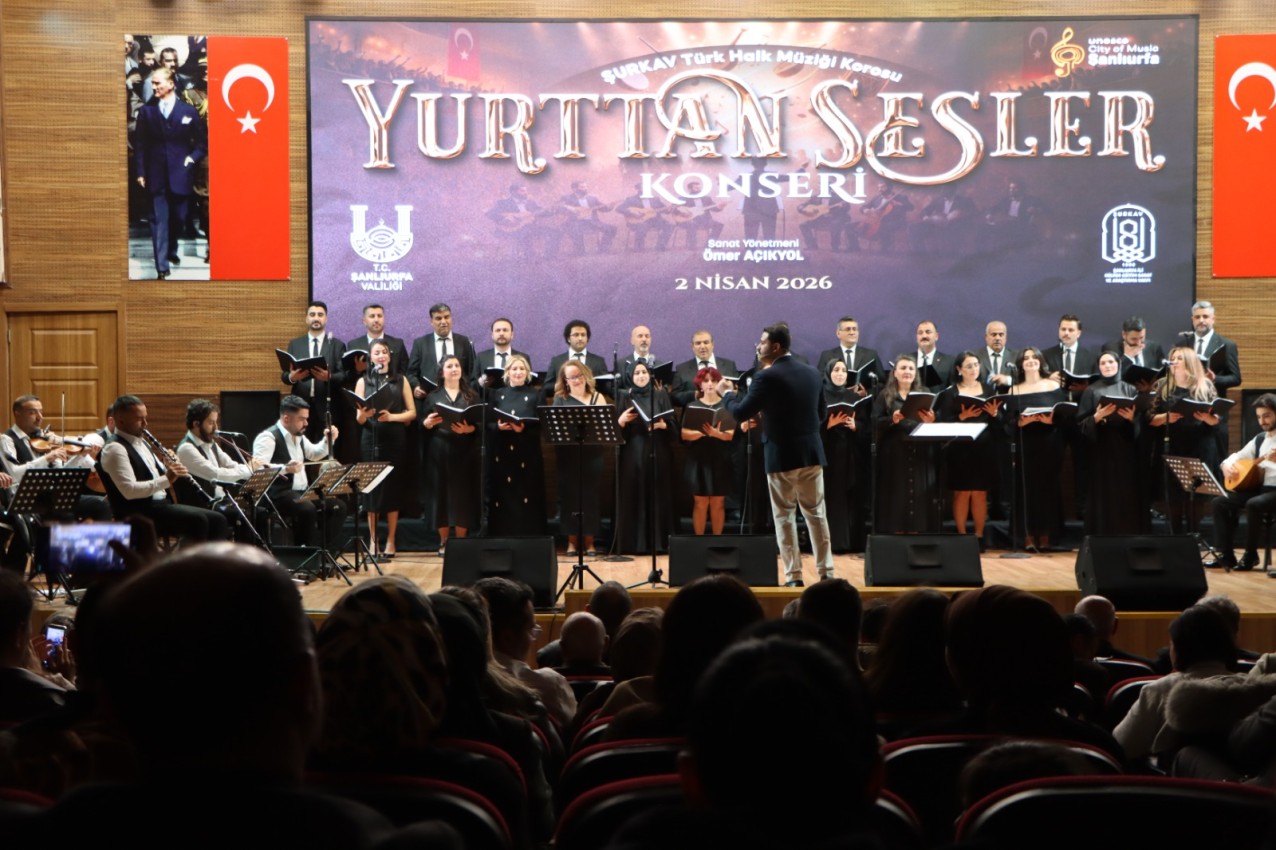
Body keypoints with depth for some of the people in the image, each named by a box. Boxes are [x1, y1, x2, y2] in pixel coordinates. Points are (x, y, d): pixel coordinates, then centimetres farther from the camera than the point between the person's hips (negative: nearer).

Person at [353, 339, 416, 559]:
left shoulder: (401, 381, 9)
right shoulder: (363, 382, 8)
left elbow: (412, 412, 4)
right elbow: (358, 419, 4)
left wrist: (391, 417, -13)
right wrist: (364, 414, -19)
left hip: (395, 439, 0)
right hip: (371, 439, 0)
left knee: (393, 487, 0)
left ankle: (391, 540, 6)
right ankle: (373, 540, 5)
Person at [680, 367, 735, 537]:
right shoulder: (692, 406, 6)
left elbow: (730, 434, -6)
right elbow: (684, 434, -4)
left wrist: (716, 433, -27)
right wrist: (703, 432, -22)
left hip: (720, 460, 0)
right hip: (698, 459, 0)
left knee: (718, 503, 4)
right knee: (700, 503, 0)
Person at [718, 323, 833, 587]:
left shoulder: (767, 377, -13)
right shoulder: (811, 373, 7)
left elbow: (741, 412, -12)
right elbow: (822, 413, 16)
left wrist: (726, 392, 6)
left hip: (781, 456, -5)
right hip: (811, 453, 5)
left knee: (784, 517, 3)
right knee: (816, 513, 10)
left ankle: (794, 576, 1)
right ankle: (826, 572, 9)